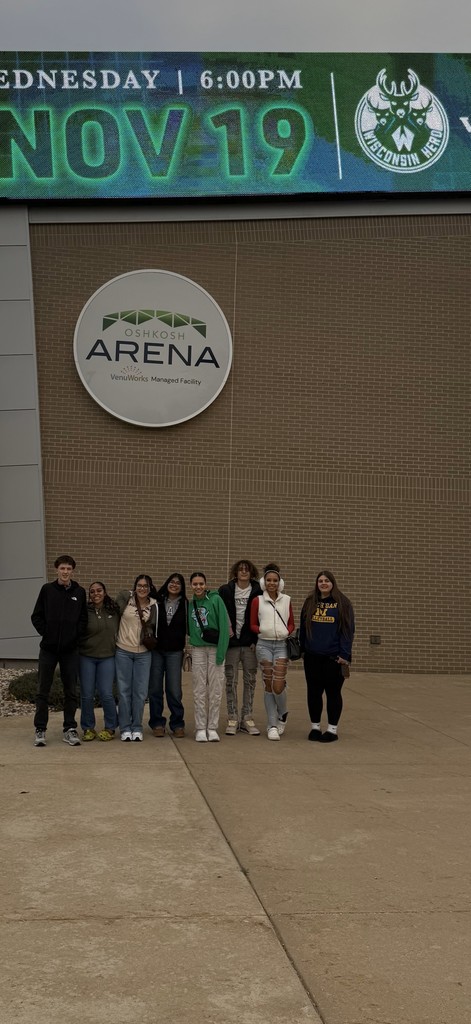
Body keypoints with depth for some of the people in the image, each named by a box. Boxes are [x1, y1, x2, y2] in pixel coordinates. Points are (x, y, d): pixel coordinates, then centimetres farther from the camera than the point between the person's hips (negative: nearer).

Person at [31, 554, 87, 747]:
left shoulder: (79, 592, 4)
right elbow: (36, 616, 3)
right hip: (48, 648, -1)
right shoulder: (47, 590, 1)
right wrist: (46, 633, -6)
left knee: (71, 691, 6)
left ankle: (70, 729, 14)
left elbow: (83, 619, 6)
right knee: (43, 690, 3)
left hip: (70, 649, 1)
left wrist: (75, 635, -7)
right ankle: (40, 730, 10)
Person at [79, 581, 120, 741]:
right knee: (87, 695, 4)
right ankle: (88, 728, 18)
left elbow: (119, 630, 12)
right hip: (86, 657, -1)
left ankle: (110, 728, 13)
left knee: (106, 694, -4)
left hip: (107, 657, 1)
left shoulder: (114, 611, 2)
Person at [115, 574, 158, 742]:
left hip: (143, 653, 2)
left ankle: (137, 728, 13)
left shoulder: (154, 605, 2)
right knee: (124, 690, 3)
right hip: (123, 651, -1)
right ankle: (125, 728, 12)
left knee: (140, 692, 2)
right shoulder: (125, 597, -5)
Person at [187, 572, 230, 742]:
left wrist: (221, 651, -15)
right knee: (199, 691, 3)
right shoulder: (190, 604, 7)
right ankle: (200, 728, 9)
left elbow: (224, 626, -11)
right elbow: (189, 629, 14)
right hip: (198, 649, 3)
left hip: (215, 648, -3)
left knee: (215, 690, 1)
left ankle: (212, 728, 9)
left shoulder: (216, 600, -7)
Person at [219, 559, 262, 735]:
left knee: (250, 681, 5)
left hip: (250, 642, 0)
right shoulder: (225, 590, 3)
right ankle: (232, 719, 8)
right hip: (231, 641, 0)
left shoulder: (257, 591, 1)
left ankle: (247, 718, 12)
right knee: (231, 681, 2)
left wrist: (256, 640, -6)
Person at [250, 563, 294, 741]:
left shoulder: (286, 600, 10)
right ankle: (272, 725, 10)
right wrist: (262, 630, -11)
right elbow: (252, 625, 8)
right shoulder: (257, 601, 5)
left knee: (278, 685, -9)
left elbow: (291, 623, 15)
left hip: (282, 645, 0)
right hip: (264, 644, 0)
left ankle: (282, 714, 20)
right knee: (268, 685, 2)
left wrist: (286, 632, -5)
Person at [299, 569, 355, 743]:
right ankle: (315, 727, 19)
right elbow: (303, 627, 12)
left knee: (333, 692, 3)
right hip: (312, 656, 4)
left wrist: (344, 654, -11)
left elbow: (348, 630, -5)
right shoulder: (310, 602, 9)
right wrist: (301, 649, 7)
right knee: (313, 692, 9)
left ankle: (332, 730, 11)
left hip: (334, 657, -4)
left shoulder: (342, 603, -3)